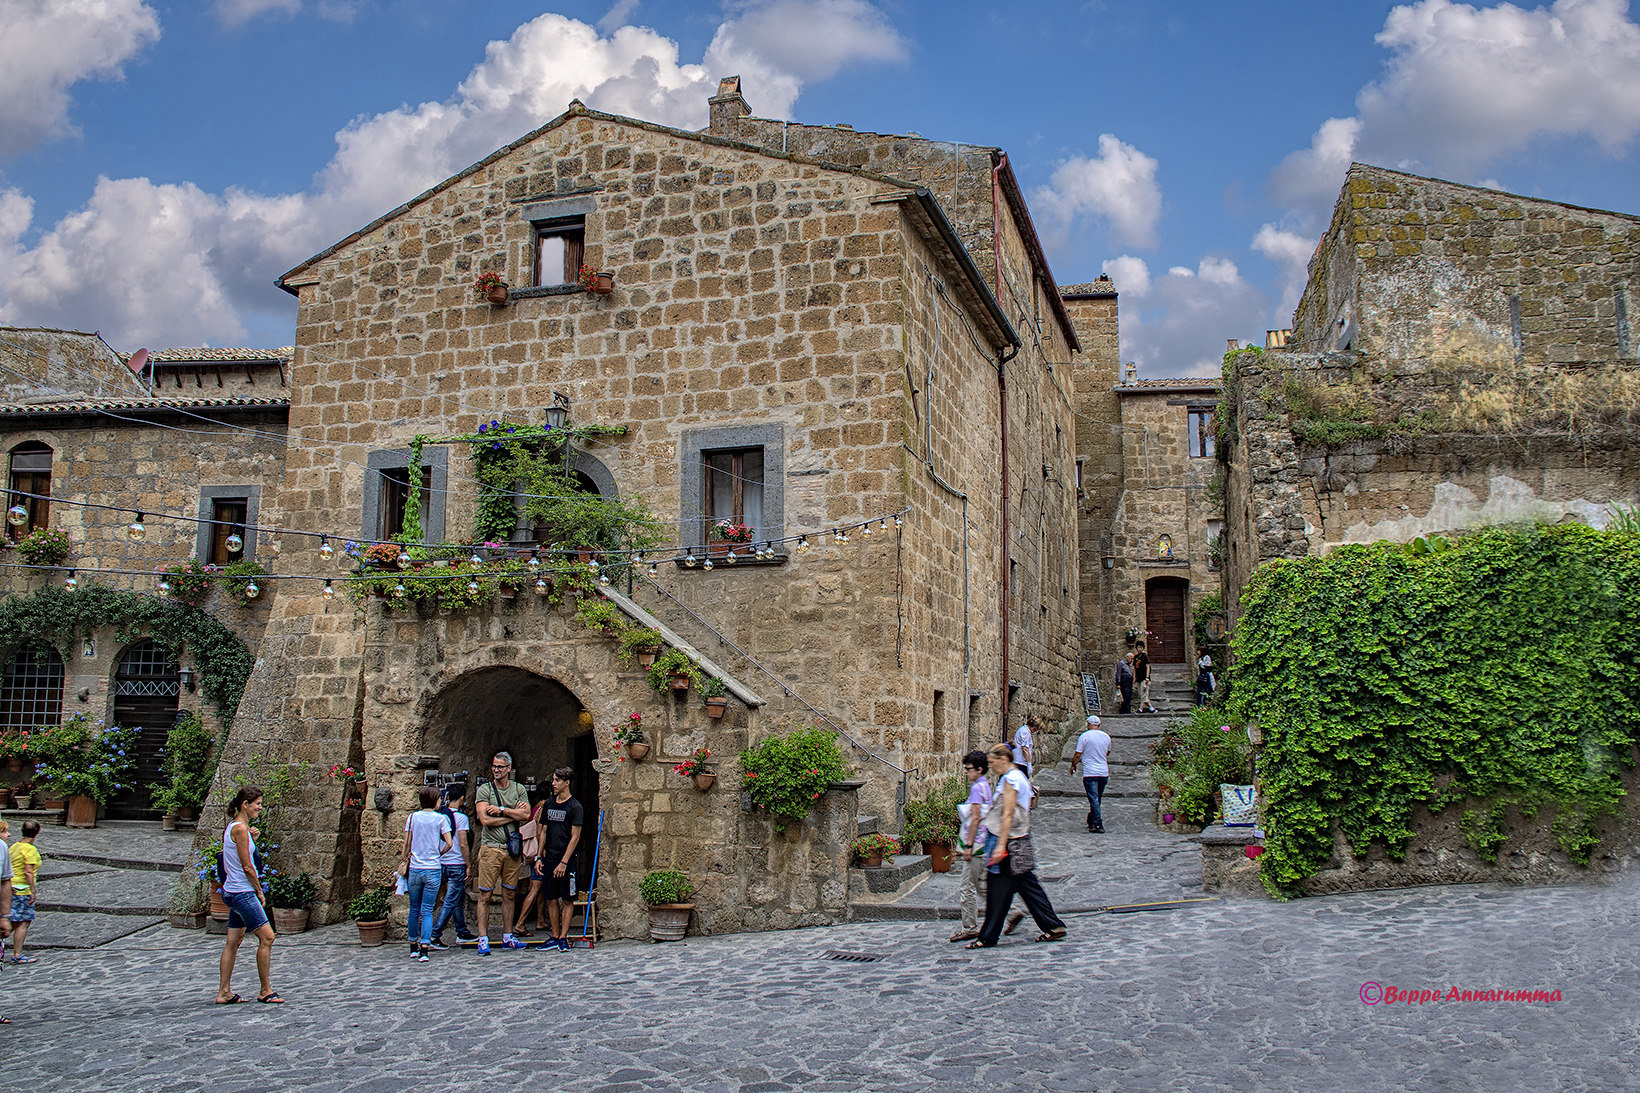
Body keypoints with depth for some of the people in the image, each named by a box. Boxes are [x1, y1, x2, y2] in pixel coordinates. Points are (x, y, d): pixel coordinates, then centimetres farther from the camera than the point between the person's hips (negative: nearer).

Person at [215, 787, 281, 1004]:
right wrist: (260, 892, -7)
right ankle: (265, 991, 0)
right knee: (266, 937, -6)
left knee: (233, 942, 13)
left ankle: (223, 993, 17)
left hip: (233, 892, 10)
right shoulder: (240, 828, -17)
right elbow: (247, 867, -16)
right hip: (242, 893, -10)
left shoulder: (234, 826, 13)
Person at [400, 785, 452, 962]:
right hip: (432, 870, -2)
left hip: (414, 869, 2)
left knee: (414, 910, 14)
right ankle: (424, 949, -9)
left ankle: (413, 947, 24)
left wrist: (405, 861, 18)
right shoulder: (440, 819, -4)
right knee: (427, 911, 0)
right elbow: (449, 843, -9)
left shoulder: (412, 817, 3)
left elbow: (407, 844, 5)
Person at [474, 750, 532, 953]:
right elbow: (485, 819, -11)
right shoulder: (485, 790, 0)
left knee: (509, 895, 9)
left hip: (513, 848, 3)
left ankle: (507, 937, 15)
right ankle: (483, 939, 0)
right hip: (490, 847, -3)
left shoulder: (519, 790, 9)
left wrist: (501, 810, -10)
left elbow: (526, 815, -4)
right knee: (485, 895, -4)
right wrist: (513, 814, -7)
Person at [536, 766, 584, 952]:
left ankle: (564, 938, 6)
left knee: (567, 900, 0)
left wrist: (564, 862, -14)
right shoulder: (549, 804, 11)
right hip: (549, 860, 6)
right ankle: (555, 937, 16)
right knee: (550, 899, 7)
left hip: (567, 861, -6)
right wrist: (539, 857, 9)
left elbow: (575, 837, -10)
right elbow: (544, 832, 16)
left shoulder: (574, 806, -8)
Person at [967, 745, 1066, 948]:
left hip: (1008, 839, -10)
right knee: (1027, 884, 12)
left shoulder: (1010, 780, -15)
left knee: (997, 890, -3)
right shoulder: (1019, 776, 15)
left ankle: (988, 938, 3)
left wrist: (1001, 846, -22)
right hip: (1020, 840, 10)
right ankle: (1053, 927, 12)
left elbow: (1008, 815, -20)